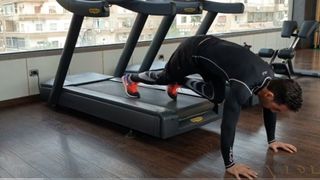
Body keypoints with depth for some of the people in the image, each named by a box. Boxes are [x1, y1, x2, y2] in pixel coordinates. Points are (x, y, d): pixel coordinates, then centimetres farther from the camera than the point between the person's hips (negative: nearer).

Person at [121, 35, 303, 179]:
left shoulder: (271, 79, -12)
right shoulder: (244, 86, -39)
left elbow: (268, 109, 5)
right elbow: (228, 123, -40)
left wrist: (272, 140, 10)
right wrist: (230, 164, -33)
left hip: (211, 48, 7)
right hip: (194, 51, -7)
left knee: (217, 97, 10)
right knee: (165, 77, 19)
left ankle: (179, 82, 31)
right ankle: (131, 79, 47)